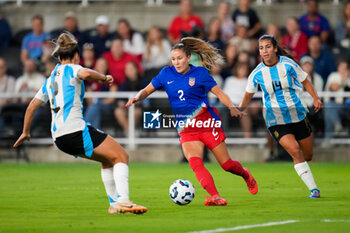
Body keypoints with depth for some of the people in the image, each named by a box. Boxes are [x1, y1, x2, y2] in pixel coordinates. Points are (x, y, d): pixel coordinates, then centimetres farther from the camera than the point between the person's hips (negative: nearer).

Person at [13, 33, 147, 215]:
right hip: (75, 130, -8)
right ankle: (123, 201, -23)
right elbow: (86, 74, -23)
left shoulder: (51, 79, 24)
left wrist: (25, 133, 37)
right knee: (121, 157, -5)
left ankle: (114, 203, 15)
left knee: (108, 160, 22)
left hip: (58, 136, 8)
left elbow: (32, 106, 27)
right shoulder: (71, 69, 2)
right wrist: (103, 77, -5)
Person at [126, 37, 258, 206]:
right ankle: (215, 197, -31)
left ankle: (246, 175, 37)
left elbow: (219, 93, -2)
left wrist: (232, 108, -18)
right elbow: (147, 91, 8)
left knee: (226, 164, 3)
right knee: (195, 162, -23)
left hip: (206, 122, -2)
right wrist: (137, 98, -13)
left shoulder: (199, 73, -3)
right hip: (186, 129, 2)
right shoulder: (166, 74, 4)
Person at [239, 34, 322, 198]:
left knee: (307, 155, 8)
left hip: (297, 114, 2)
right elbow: (248, 94, 7)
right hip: (275, 120, -2)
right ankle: (313, 189, -15)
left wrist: (315, 98, -9)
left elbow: (304, 81, 5)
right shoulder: (257, 73, -6)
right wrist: (241, 108, -11)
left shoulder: (288, 64, -8)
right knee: (295, 151, -21)